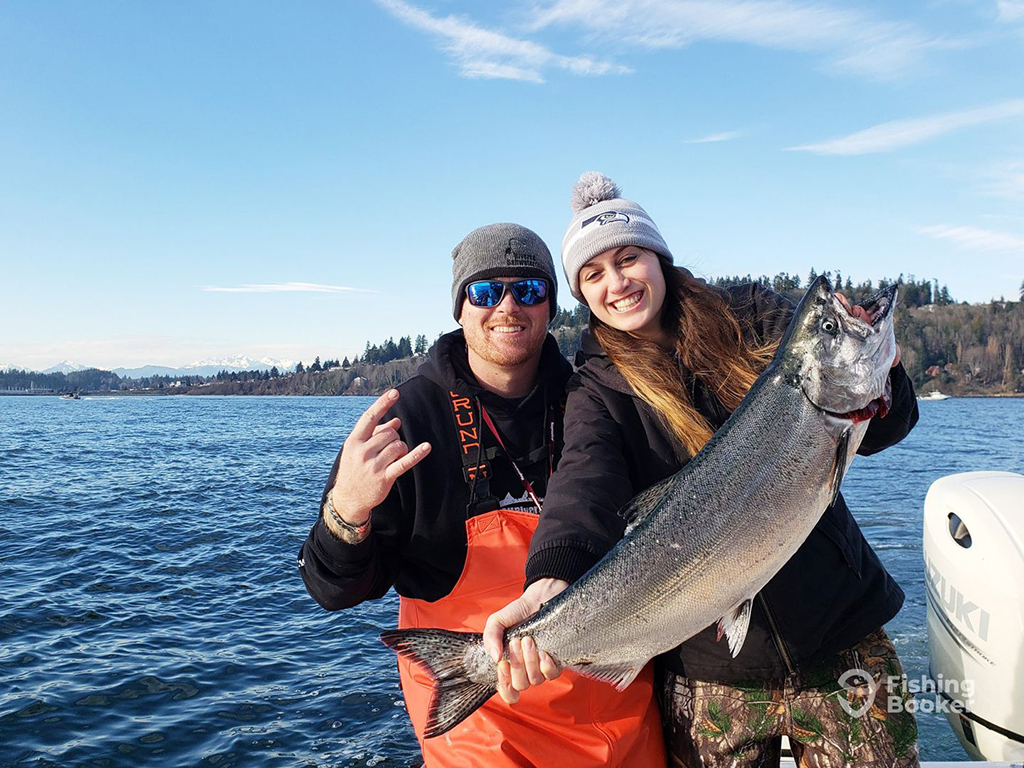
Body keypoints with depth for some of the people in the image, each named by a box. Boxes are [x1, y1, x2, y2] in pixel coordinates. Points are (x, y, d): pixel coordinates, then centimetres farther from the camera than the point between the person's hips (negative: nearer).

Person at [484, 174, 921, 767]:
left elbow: (875, 433, -2)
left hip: (843, 635, 2)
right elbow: (587, 480, -26)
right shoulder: (598, 391, -4)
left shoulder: (753, 318, -1)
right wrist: (555, 577, -45)